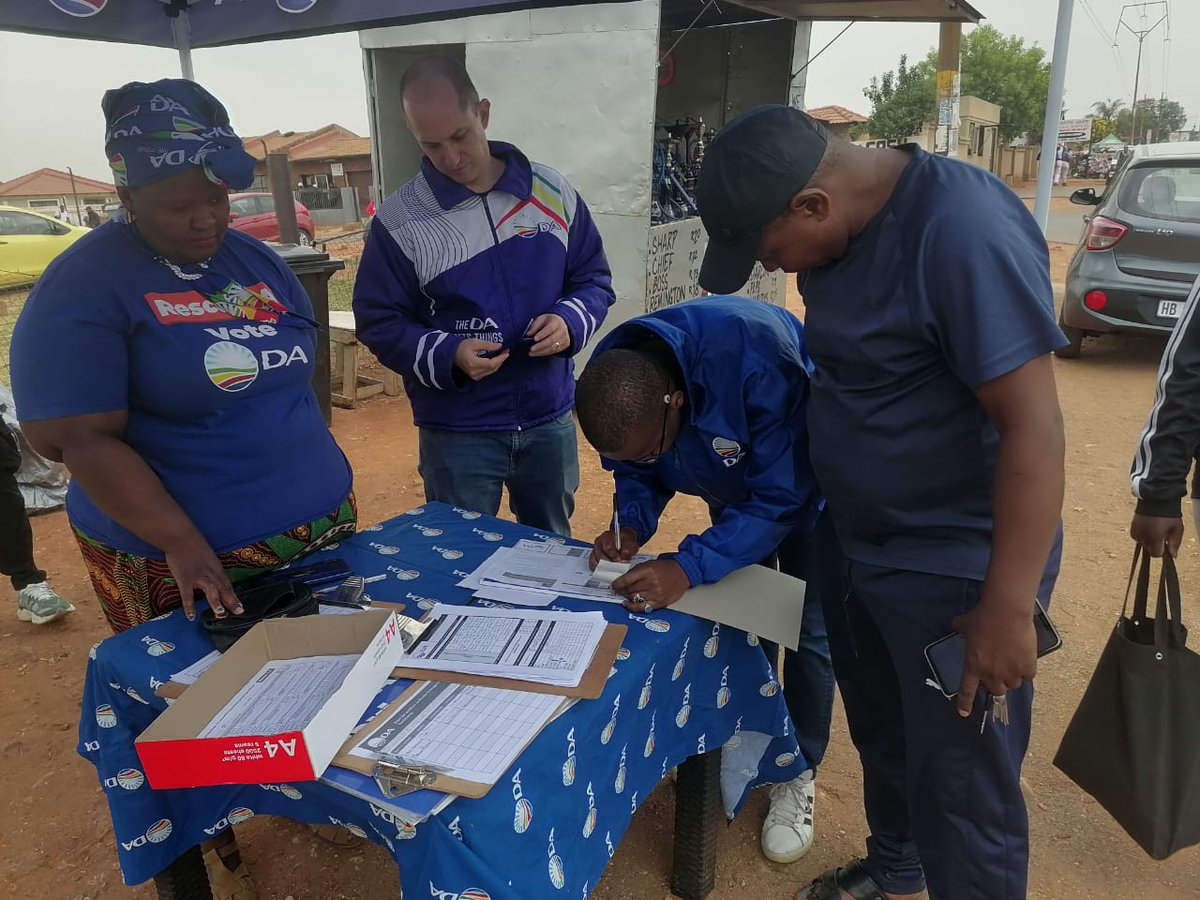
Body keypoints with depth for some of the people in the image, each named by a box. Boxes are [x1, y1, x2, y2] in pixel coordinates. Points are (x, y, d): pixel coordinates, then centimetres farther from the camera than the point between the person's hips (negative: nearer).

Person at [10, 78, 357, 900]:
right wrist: (184, 545, -24)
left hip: (320, 528, 6)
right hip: (186, 560, -5)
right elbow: (83, 439, -17)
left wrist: (325, 482, 9)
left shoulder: (256, 259, 7)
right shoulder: (85, 285, -12)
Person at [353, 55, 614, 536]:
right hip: (456, 431, -2)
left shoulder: (552, 192, -2)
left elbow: (594, 279, 6)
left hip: (550, 419, 3)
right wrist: (449, 356, -23)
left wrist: (570, 321, -16)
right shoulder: (398, 221, -9)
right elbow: (378, 322, -6)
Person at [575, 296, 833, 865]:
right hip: (734, 490, 5)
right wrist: (630, 525, -28)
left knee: (808, 632, -1)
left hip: (805, 483, -5)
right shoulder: (614, 383, -26)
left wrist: (690, 568, -45)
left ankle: (798, 775, 19)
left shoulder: (754, 362, -45)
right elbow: (638, 474, -9)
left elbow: (781, 497, -38)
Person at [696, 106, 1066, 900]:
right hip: (856, 545, 8)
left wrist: (1008, 608, -26)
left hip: (956, 567, -8)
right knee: (881, 737, 26)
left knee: (960, 791, 9)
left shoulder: (964, 230, -25)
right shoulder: (841, 227, 1)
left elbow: (1033, 426, -26)